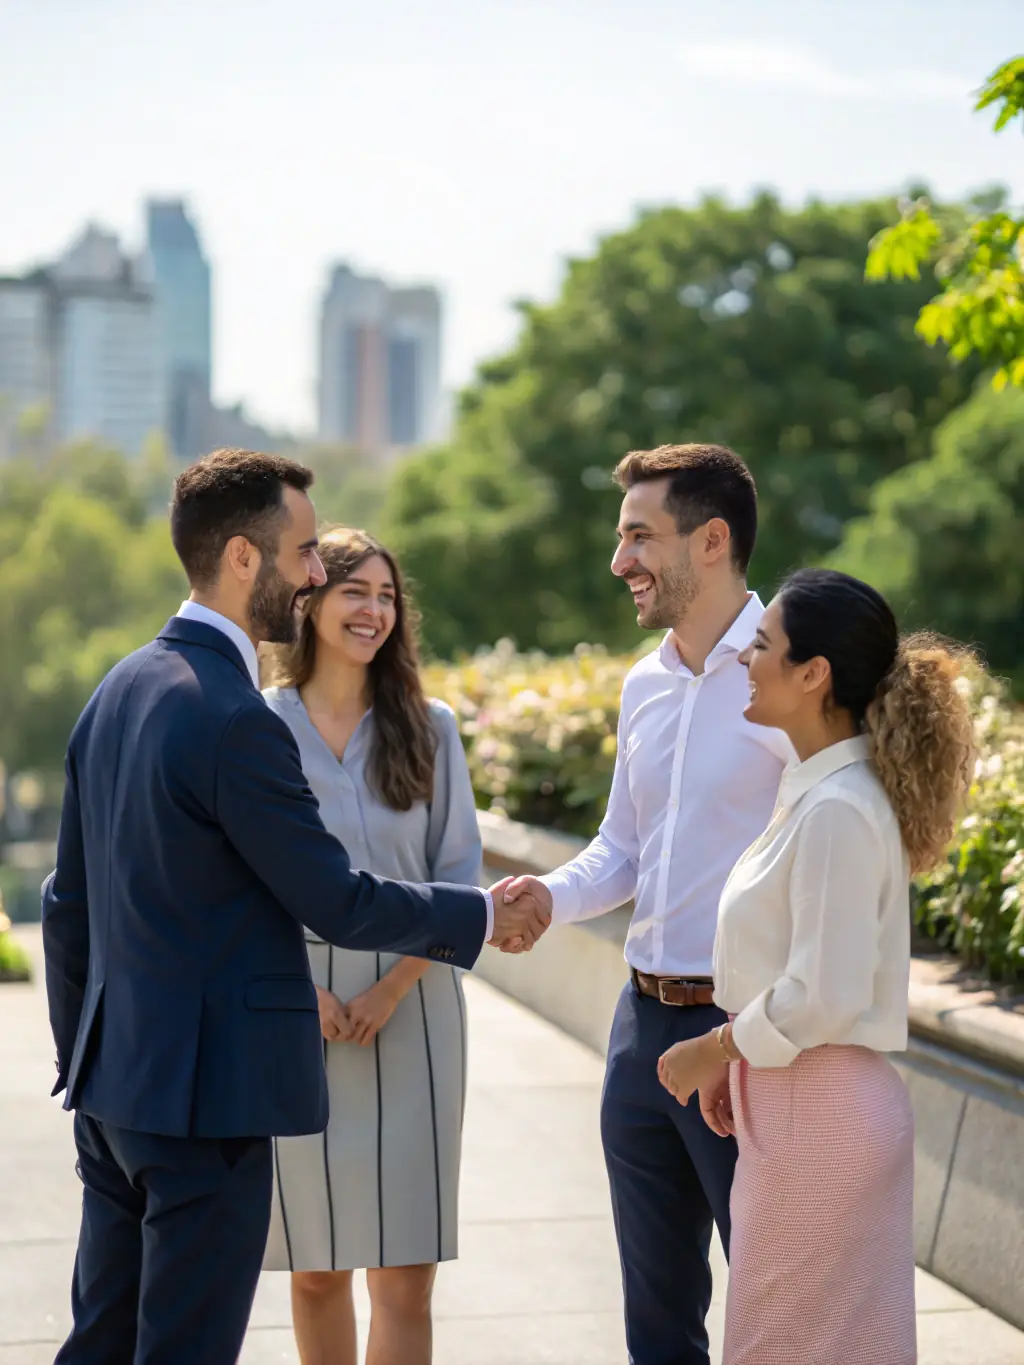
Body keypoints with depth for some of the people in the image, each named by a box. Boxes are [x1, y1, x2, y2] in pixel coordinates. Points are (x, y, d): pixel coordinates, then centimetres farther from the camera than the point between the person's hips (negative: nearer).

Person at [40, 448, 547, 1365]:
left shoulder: (120, 689, 9)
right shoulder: (236, 721, -20)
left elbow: (68, 903, 15)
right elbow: (339, 904, -14)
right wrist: (485, 917, 1)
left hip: (114, 1082, 9)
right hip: (207, 1091, -9)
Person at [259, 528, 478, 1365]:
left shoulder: (429, 729, 4)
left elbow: (459, 877, 3)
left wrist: (390, 990, -8)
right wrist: (302, 990, -9)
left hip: (409, 1012, 0)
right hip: (293, 1017, 0)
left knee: (405, 1276, -3)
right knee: (314, 1266, 7)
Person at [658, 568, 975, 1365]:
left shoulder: (837, 811, -21)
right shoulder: (818, 791, 9)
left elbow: (822, 997, -23)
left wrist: (711, 1050, -10)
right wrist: (731, 1059, 11)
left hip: (821, 1111, -9)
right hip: (794, 1100, 9)